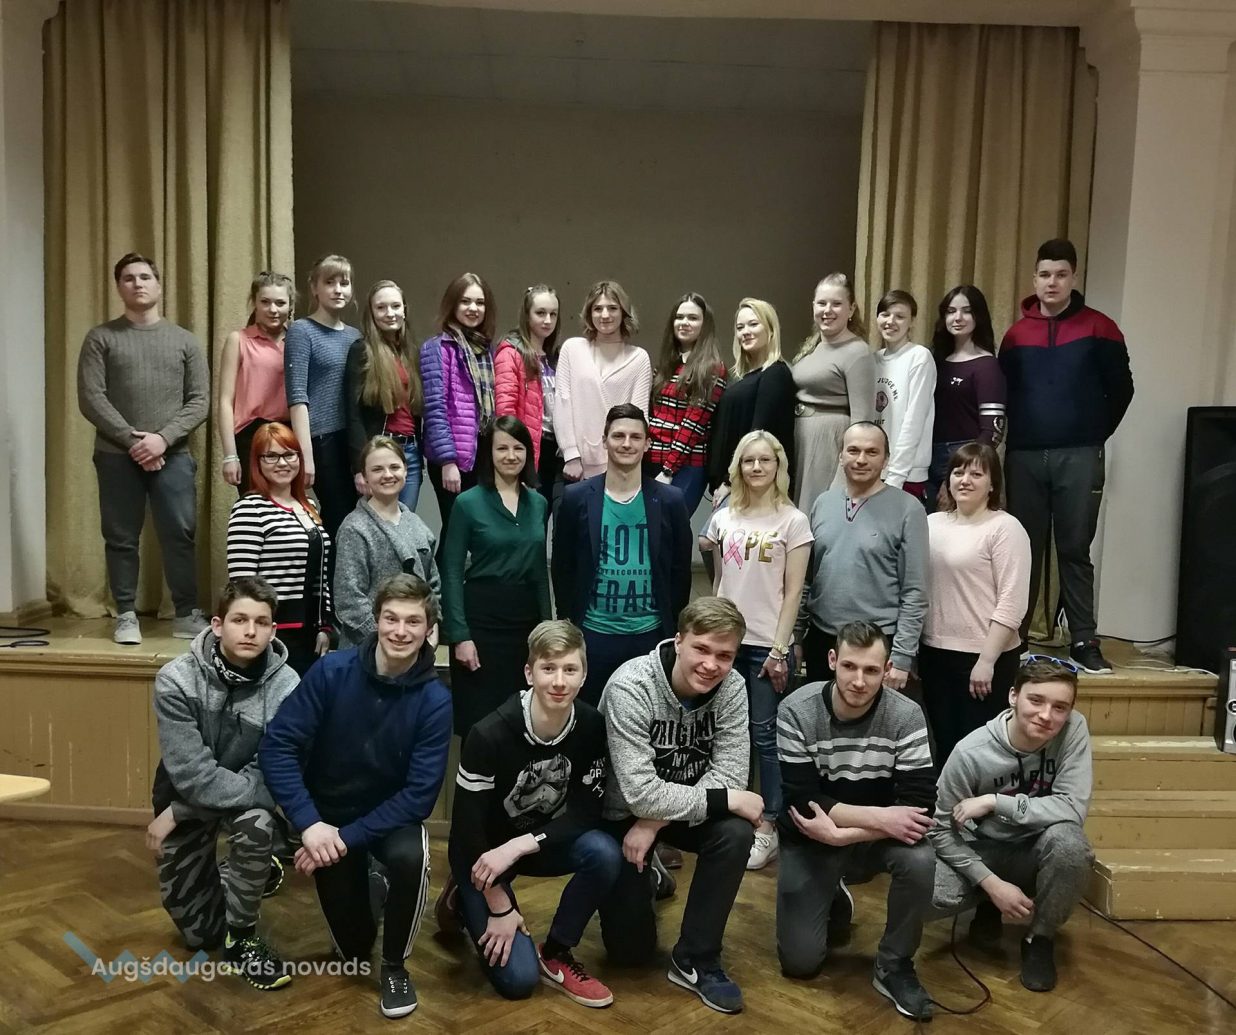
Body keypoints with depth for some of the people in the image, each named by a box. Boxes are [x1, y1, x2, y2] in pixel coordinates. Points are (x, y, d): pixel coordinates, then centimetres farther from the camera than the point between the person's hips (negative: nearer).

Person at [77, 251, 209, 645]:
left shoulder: (184, 340, 9)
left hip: (172, 455, 1)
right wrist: (131, 439, -12)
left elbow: (199, 401, 2)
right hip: (116, 456, 0)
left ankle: (187, 614, 9)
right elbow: (91, 399, -3)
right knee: (121, 538, 5)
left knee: (180, 535, -2)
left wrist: (163, 438, -11)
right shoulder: (101, 338, 5)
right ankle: (126, 615, 15)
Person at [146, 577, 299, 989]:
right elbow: (192, 775, -27)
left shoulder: (286, 687, -24)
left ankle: (241, 937, -11)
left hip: (247, 796, -1)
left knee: (258, 825, -36)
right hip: (185, 795, 1)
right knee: (198, 931, 8)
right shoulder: (177, 680, -25)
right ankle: (226, 882, 42)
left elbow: (273, 777, -26)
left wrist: (180, 813, -24)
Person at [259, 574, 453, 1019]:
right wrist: (309, 822, -28)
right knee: (351, 950, -5)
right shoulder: (331, 671, -18)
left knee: (410, 856, -34)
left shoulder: (435, 700, -19)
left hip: (391, 814, 0)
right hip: (327, 809, 1)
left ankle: (394, 965, -5)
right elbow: (277, 746, -19)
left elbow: (419, 794, -20)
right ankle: (370, 896, 32)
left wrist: (349, 837, -28)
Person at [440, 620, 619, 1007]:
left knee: (605, 853, -27)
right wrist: (500, 907, -15)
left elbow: (586, 812, -17)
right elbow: (466, 827, -22)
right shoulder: (489, 735, -29)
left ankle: (555, 955, -3)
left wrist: (518, 846, -31)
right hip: (484, 853, -4)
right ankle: (464, 901, 17)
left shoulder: (591, 726, -18)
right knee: (518, 978, -11)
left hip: (541, 842, 4)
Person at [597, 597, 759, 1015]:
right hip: (623, 812, -3)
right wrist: (724, 799, -31)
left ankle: (695, 960, -10)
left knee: (735, 833, -28)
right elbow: (640, 793, -33)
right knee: (629, 948, -1)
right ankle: (645, 880, 32)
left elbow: (728, 776, -20)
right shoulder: (631, 687, -30)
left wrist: (656, 822, -28)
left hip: (682, 807, 3)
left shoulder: (731, 688, -17)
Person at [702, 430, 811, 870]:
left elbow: (793, 591, -6)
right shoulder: (724, 517, 8)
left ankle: (768, 827, 11)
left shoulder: (793, 520, -3)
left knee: (764, 735, 1)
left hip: (767, 643, -4)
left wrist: (779, 649, -11)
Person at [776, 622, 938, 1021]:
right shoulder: (797, 711, -21)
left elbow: (920, 805, -24)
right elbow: (800, 802, -22)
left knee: (920, 860, -32)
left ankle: (894, 966, -6)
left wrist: (842, 834, -31)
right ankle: (834, 901, 27)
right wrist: (880, 816, -30)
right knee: (800, 961, -7)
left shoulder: (907, 715, -18)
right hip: (811, 840, 0)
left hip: (877, 837, 1)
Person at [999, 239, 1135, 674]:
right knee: (1024, 549, 6)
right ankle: (1014, 635, 14)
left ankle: (1084, 641, 7)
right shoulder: (1016, 334, 8)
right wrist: (1017, 437, 8)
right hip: (1024, 456, 2)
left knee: (1075, 550, 2)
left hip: (1078, 457, -2)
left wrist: (1096, 434, 8)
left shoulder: (1099, 329, 2)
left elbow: (1121, 389, 6)